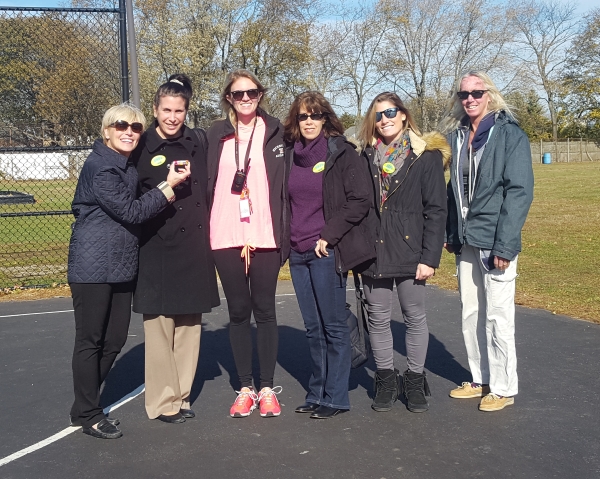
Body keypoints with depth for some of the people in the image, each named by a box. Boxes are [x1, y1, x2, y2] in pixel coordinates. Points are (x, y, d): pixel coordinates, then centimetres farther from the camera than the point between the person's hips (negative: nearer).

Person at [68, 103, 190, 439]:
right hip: (93, 266, -8)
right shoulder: (100, 166, -13)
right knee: (90, 341, 2)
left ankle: (87, 405, 28)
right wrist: (168, 187, -15)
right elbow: (131, 212, -17)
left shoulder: (129, 166, 14)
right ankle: (87, 414, 15)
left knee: (115, 339, 12)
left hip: (122, 266, 8)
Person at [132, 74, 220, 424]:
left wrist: (210, 236, 8)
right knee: (160, 326, 1)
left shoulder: (198, 142, 8)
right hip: (158, 250, -3)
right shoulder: (142, 149, -2)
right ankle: (163, 402, 14)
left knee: (190, 324, 10)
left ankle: (182, 395, 23)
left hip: (195, 248, 4)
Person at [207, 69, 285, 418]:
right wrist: (206, 229, 3)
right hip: (226, 236, 2)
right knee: (239, 312, 8)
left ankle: (268, 388, 15)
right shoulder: (217, 135, 9)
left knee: (264, 310, 4)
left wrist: (284, 231, -3)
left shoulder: (275, 132, 4)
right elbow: (208, 183, 10)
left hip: (265, 235, -2)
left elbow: (284, 183, 3)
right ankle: (245, 388, 19)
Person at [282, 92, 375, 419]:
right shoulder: (289, 155, 12)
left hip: (327, 253, -5)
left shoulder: (342, 153, -3)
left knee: (334, 326, 1)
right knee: (313, 328, 12)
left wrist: (329, 236, -13)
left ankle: (335, 397, 10)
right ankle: (317, 393, 22)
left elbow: (360, 201, -9)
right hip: (298, 253, 5)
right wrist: (286, 239, 8)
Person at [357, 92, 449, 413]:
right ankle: (386, 380, 24)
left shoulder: (426, 156, -2)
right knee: (378, 318, 9)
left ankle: (415, 380, 24)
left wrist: (430, 257, -11)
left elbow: (435, 210, -5)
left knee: (415, 317, 8)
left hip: (409, 250, -3)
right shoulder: (367, 157, 8)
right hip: (373, 251, 3)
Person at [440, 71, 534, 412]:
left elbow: (520, 191, -12)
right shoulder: (458, 136, 11)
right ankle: (481, 380, 26)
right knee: (471, 314, 12)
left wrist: (504, 244, -18)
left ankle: (503, 388, 14)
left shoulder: (510, 135, -7)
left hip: (495, 241, -6)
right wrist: (451, 235, 9)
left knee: (497, 317, 0)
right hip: (466, 242, 6)